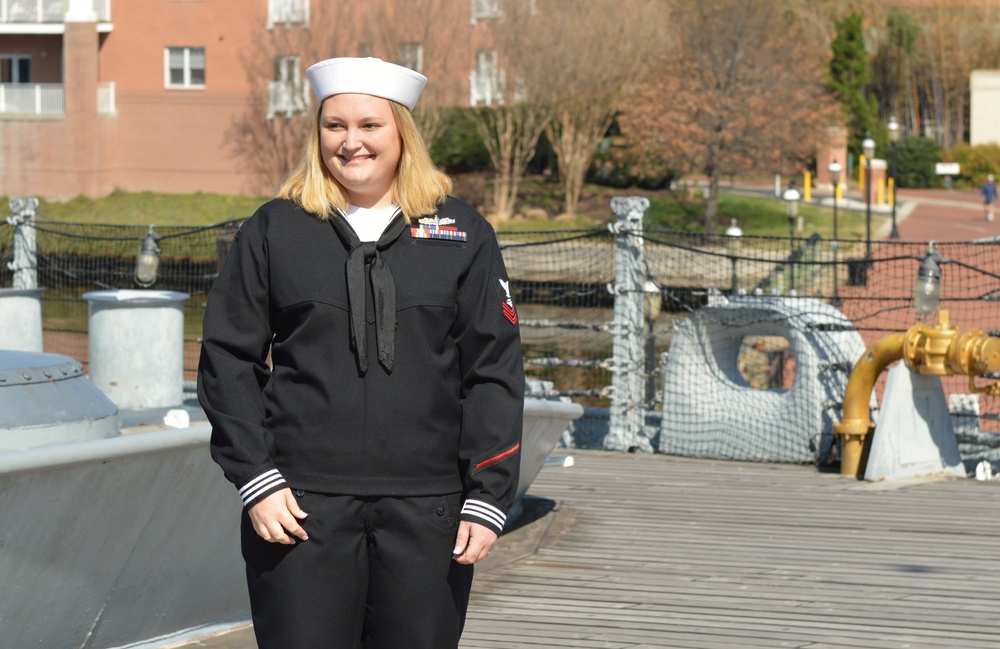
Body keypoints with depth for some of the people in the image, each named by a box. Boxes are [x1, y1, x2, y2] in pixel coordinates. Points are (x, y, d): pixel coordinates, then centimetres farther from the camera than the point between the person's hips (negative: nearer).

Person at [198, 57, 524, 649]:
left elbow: (496, 373, 5)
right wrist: (256, 481, -4)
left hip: (426, 511, 0)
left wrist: (488, 500, -2)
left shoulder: (463, 235, 7)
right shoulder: (274, 230, 7)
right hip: (303, 506, 0)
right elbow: (227, 361, 6)